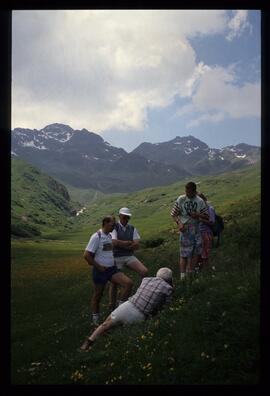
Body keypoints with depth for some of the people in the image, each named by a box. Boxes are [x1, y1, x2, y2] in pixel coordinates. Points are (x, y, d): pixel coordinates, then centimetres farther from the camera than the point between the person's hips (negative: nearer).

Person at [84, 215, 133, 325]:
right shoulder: (96, 236, -16)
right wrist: (99, 267, -14)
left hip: (112, 269, 6)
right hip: (100, 271, -6)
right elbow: (86, 255, -20)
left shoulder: (110, 236, 8)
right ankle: (95, 319, 29)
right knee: (98, 295, 9)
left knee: (129, 283, -12)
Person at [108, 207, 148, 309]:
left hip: (129, 257, 3)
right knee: (114, 283, 0)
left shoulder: (132, 229, 5)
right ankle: (112, 307, 13)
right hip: (116, 258, -3)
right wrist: (130, 243, -13)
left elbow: (136, 245, -5)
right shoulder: (114, 228, -7)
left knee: (145, 272, -18)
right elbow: (115, 243, -23)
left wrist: (122, 244, -16)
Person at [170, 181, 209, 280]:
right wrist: (179, 223, -22)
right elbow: (174, 214, -4)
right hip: (185, 229, -4)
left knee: (196, 253, 10)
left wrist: (198, 215, -13)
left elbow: (206, 216, 7)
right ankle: (183, 277, 3)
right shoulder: (180, 199, -6)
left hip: (196, 229, 4)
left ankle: (191, 274, 26)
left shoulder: (200, 201, 2)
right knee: (184, 255, -4)